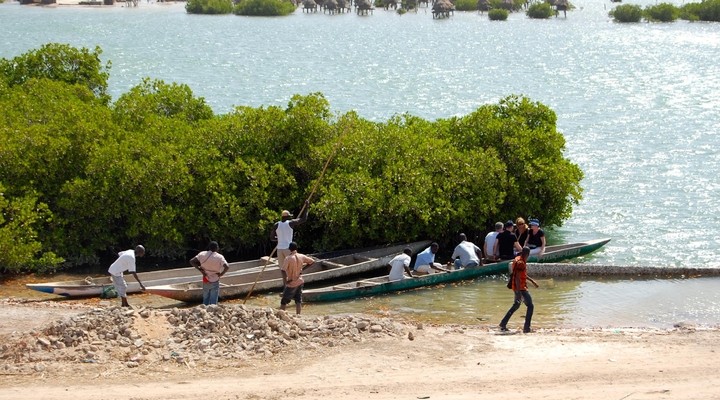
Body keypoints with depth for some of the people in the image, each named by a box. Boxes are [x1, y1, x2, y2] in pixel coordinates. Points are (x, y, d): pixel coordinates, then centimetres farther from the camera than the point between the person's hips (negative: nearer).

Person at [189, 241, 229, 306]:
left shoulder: (202, 254, -5)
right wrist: (221, 274, -11)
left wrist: (200, 269, -5)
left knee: (205, 300, 16)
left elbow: (191, 261, -9)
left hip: (205, 281, 3)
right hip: (215, 282, -3)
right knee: (213, 301, 3)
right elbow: (227, 267, -26)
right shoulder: (219, 257, -13)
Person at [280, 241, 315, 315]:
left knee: (284, 301, 7)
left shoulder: (288, 258, -18)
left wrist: (285, 280, -20)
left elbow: (283, 270, -31)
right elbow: (312, 261, 10)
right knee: (298, 300, 11)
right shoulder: (301, 257, -3)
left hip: (291, 284, -5)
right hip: (300, 281, 5)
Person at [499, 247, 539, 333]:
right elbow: (517, 277, -25)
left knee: (516, 306, 21)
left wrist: (532, 281, 30)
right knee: (530, 306, -5)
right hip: (521, 288, -10)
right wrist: (518, 291, -29)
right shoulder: (521, 263, -19)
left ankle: (503, 324, 23)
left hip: (518, 288, 10)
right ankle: (526, 328, -7)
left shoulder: (518, 260, 12)